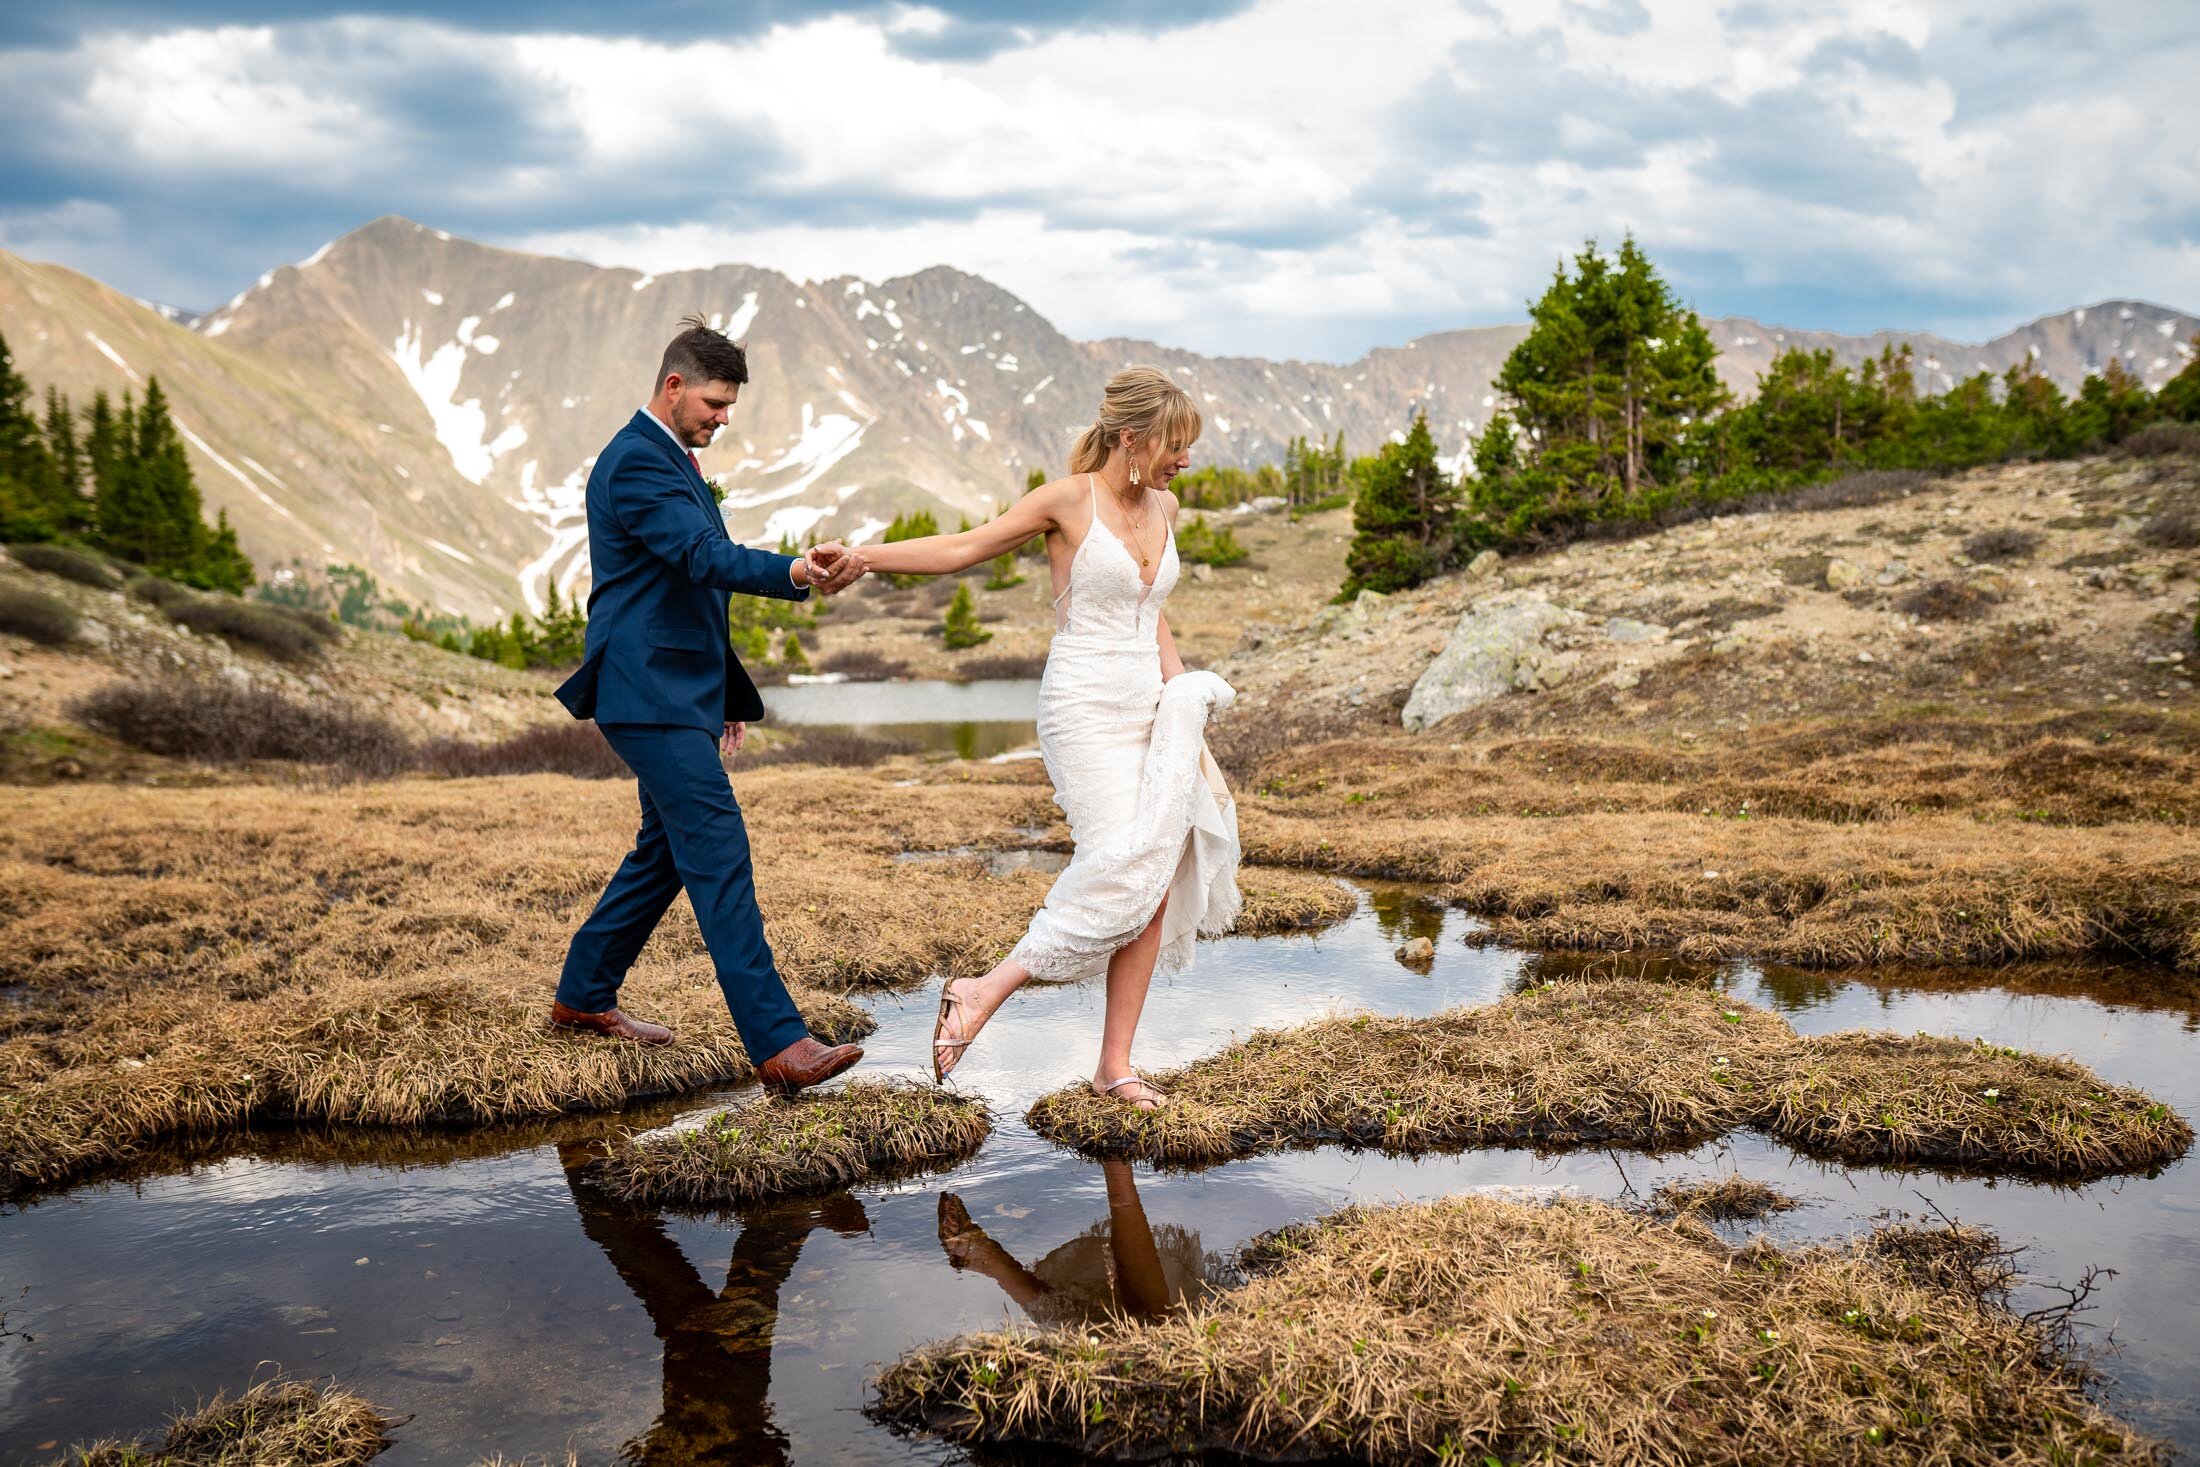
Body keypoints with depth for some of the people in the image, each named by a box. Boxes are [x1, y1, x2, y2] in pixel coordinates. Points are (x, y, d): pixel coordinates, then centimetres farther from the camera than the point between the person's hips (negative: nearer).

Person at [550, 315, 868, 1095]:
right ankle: (778, 1044, -16)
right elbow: (706, 557, -29)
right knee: (719, 856, -14)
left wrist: (730, 691, 26)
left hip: (679, 691, 11)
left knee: (668, 849, 17)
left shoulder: (673, 461, 19)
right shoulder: (634, 461, -14)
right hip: (650, 694, -11)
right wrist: (796, 573, -46)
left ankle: (583, 995, 31)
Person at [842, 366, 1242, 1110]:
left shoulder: (1162, 507, 13)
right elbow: (964, 548, -5)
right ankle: (980, 995, -7)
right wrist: (857, 555, -14)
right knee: (1122, 872, -19)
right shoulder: (1067, 499, -6)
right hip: (1085, 708, -7)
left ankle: (1115, 1062, 5)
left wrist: (1182, 700, 14)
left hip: (1149, 711, 7)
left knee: (1160, 884, -2)